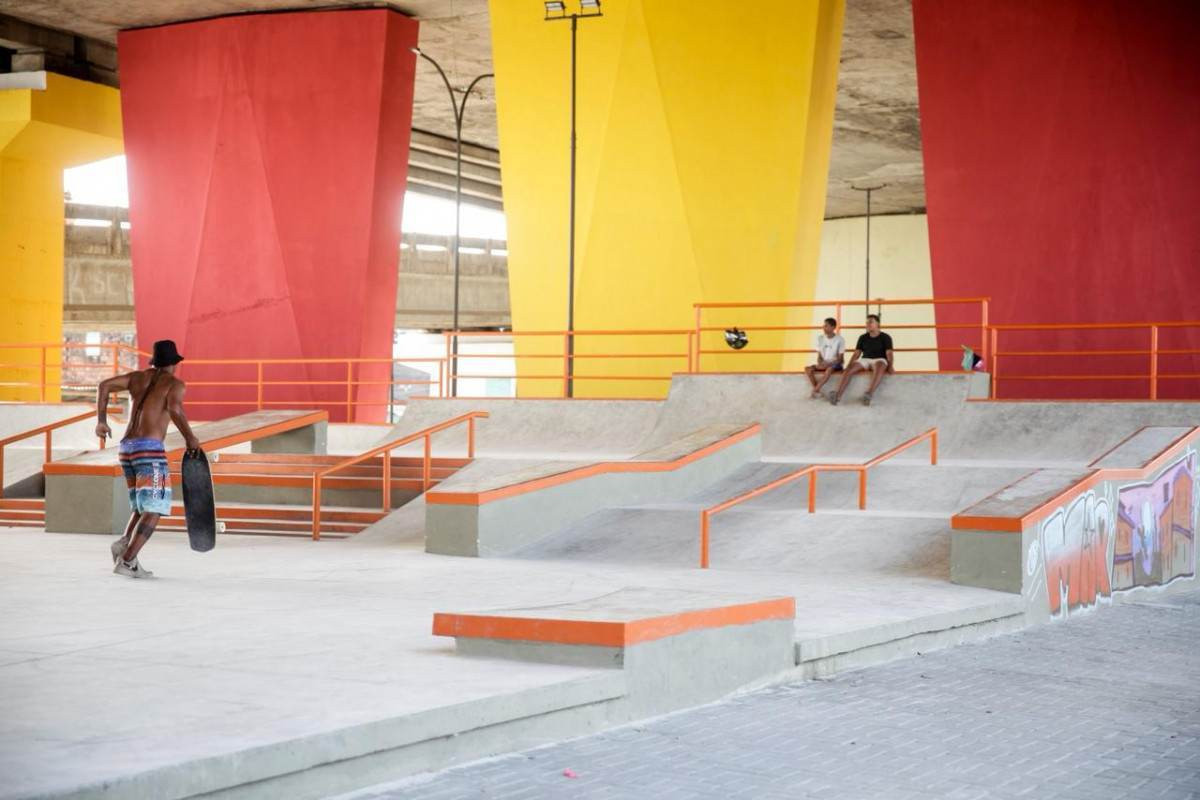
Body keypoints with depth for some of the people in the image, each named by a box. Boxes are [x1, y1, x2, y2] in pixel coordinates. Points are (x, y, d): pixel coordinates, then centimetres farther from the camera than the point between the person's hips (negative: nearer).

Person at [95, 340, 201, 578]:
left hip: (127, 447, 7)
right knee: (154, 509, -6)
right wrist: (190, 437, -8)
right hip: (150, 449, -7)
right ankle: (127, 561, -20)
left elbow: (104, 385, 10)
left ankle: (124, 543, -5)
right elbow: (174, 408, -20)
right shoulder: (175, 384, 1)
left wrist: (101, 421, 12)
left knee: (145, 506, 20)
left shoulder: (139, 377, 18)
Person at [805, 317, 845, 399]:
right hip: (823, 364, 5)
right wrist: (820, 364, -15)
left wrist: (829, 364, -23)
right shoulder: (820, 338, 7)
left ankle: (815, 390, -34)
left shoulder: (839, 339, -6)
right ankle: (817, 391, -24)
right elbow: (819, 356, 7)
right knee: (808, 369, -23)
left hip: (835, 365, -5)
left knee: (829, 369, -40)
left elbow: (840, 359, -8)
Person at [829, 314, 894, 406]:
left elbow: (889, 353, -9)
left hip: (879, 360, -4)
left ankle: (870, 394, -60)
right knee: (849, 370, -27)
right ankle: (838, 395, -44)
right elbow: (856, 354, 12)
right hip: (865, 360, 4)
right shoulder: (863, 338, 14)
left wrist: (890, 366, -25)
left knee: (879, 368, -42)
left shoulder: (885, 337, 2)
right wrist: (848, 366, -1)